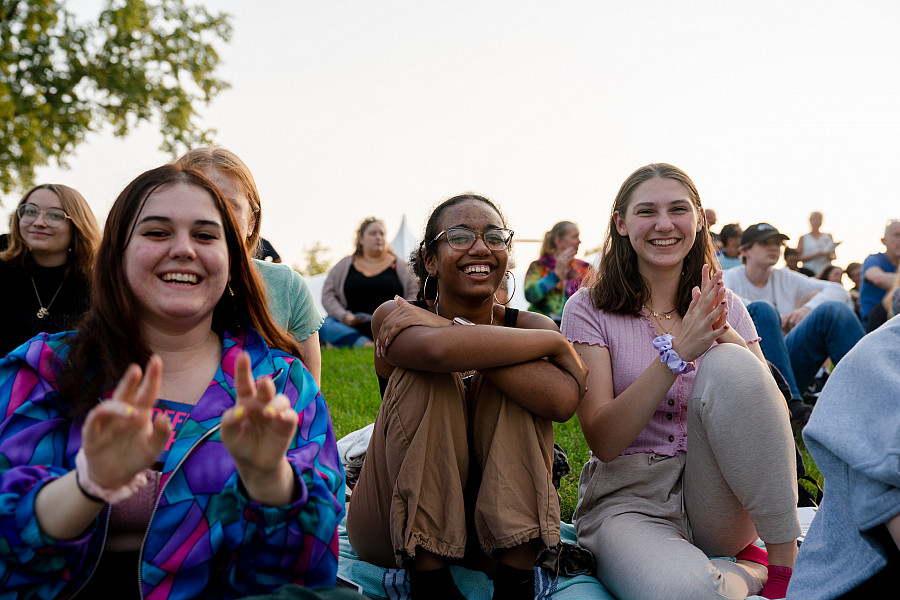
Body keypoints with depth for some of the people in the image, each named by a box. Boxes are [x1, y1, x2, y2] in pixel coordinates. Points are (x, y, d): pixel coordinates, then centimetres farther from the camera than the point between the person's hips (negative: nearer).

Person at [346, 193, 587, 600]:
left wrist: (445, 326, -28)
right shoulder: (393, 316, -10)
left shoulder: (528, 325, -5)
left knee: (514, 382, -20)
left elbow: (563, 399, -29)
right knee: (430, 374, -23)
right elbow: (438, 349, -37)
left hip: (501, 527, 2)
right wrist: (557, 343, -25)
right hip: (393, 531, -1)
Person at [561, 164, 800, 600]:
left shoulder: (725, 308, 7)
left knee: (728, 365, -25)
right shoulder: (589, 309, -3)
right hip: (629, 499, -3)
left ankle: (786, 559, -15)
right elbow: (603, 441, -13)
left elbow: (774, 420, -4)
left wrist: (728, 338, -22)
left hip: (720, 507, 3)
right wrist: (678, 350, -24)